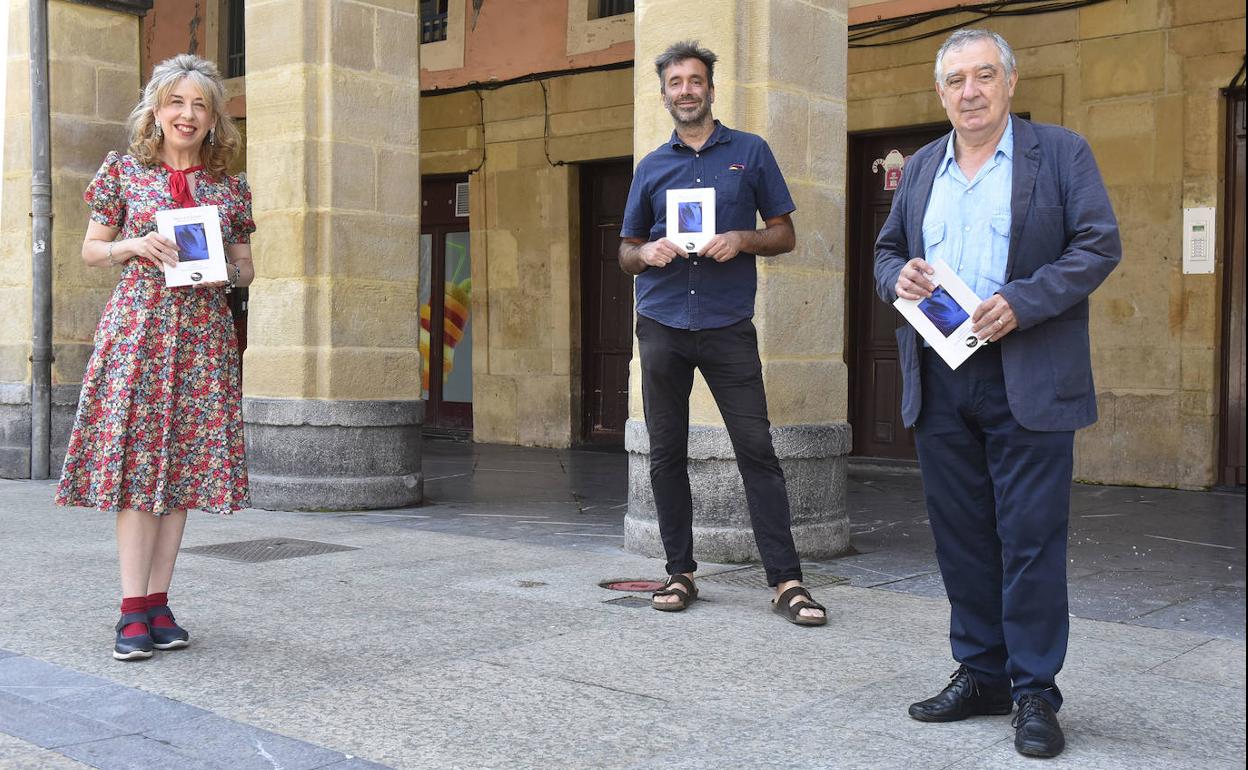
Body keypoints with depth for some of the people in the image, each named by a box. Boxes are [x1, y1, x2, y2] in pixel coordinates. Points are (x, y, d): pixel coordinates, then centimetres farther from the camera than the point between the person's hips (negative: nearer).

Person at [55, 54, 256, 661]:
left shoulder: (231, 189, 11)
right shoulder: (123, 172, 7)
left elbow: (245, 266, 16)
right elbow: (91, 250, 10)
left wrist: (226, 272, -6)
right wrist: (133, 247, -9)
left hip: (203, 332, 2)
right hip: (137, 323, -2)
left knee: (183, 465, 2)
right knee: (133, 459, -8)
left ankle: (157, 603, 10)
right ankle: (133, 610, -5)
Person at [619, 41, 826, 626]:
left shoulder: (750, 153, 7)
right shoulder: (651, 167, 13)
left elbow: (785, 235, 8)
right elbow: (626, 253, 18)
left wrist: (744, 239, -12)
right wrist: (647, 253, -6)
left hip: (728, 328, -2)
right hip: (662, 327, 3)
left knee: (757, 450, -7)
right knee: (667, 455, 5)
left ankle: (786, 581, -4)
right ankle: (680, 573, 15)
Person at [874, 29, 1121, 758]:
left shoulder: (1061, 152, 2)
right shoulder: (921, 167, 15)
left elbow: (1100, 245, -5)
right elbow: (887, 249, 22)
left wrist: (1022, 302, -18)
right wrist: (898, 276, -3)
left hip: (1028, 382, -4)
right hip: (940, 383, 5)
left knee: (1031, 538, -3)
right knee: (961, 536, 10)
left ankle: (1036, 692, 8)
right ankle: (980, 676, 22)